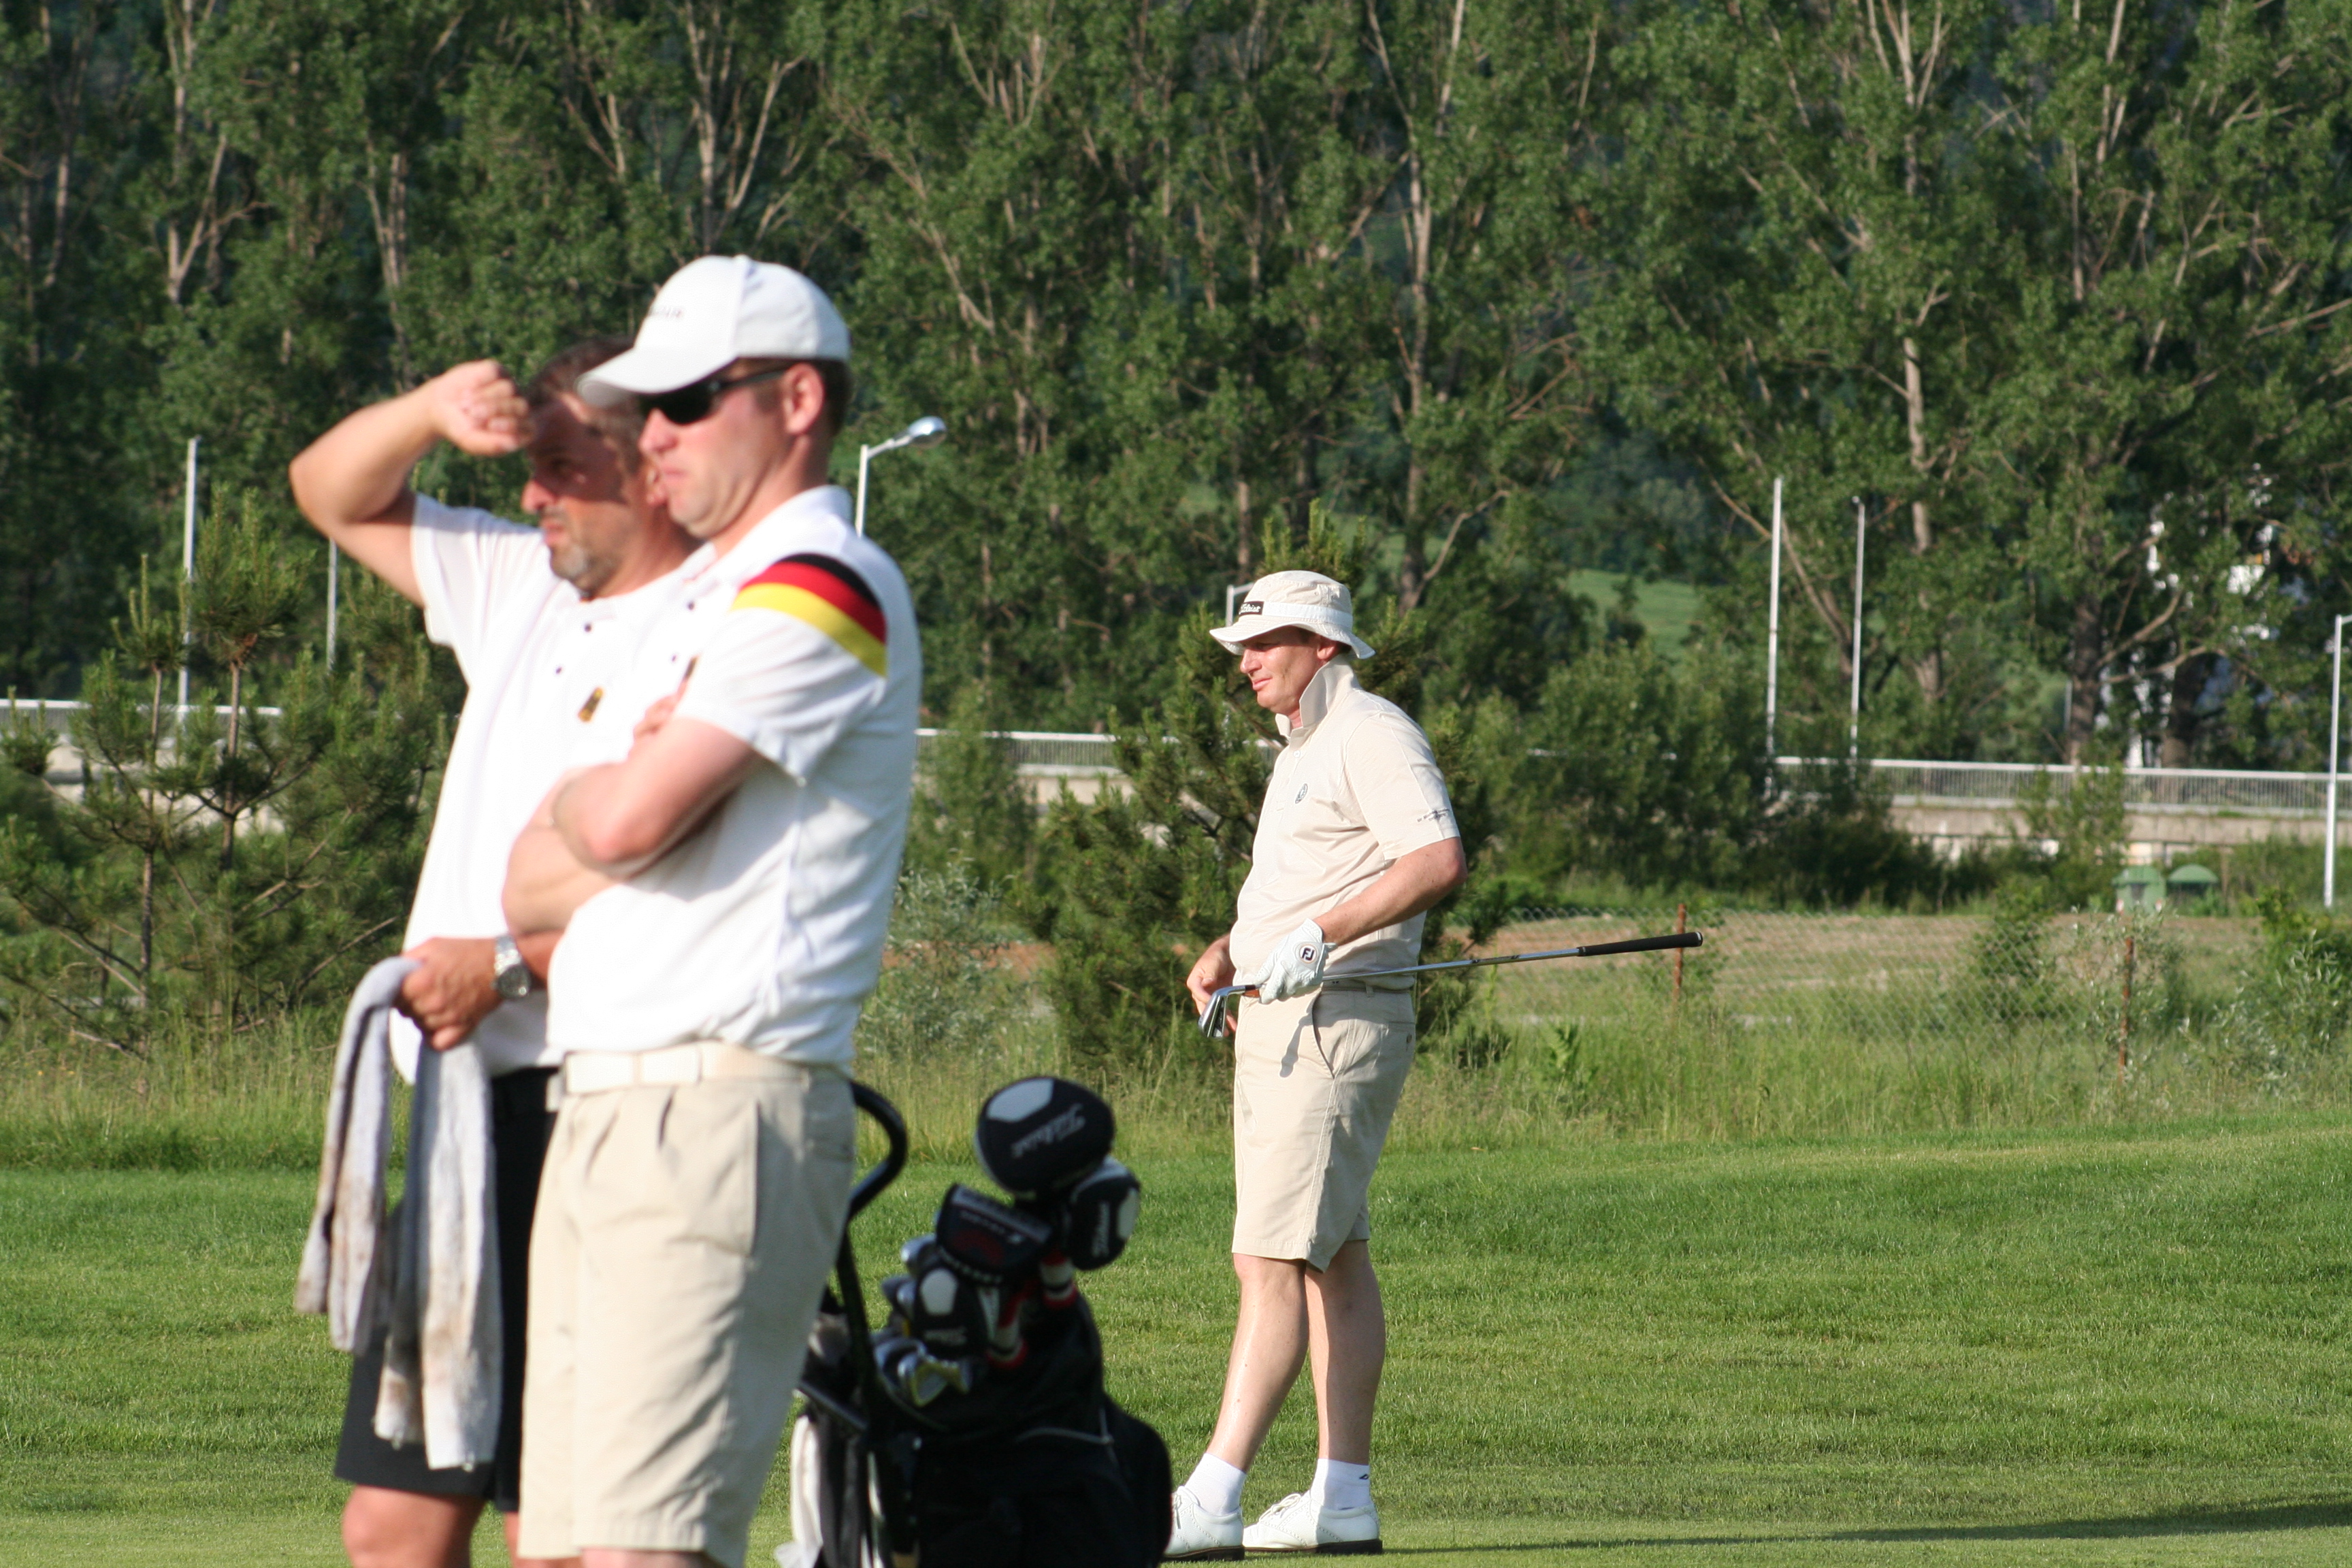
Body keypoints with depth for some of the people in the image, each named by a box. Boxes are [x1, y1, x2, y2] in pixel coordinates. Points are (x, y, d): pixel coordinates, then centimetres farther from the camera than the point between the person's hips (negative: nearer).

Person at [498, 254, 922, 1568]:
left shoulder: (825, 591, -8)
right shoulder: (705, 604, 24)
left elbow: (626, 821, -17)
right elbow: (531, 882, 19)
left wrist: (571, 805, 6)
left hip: (719, 1115, -10)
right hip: (598, 1115, 10)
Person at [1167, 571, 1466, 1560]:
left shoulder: (1373, 737, -11)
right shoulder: (1303, 752, 22)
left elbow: (1438, 860, -23)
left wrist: (1315, 939, -27)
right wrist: (1226, 951, 11)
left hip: (1335, 1023, -11)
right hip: (1278, 1026, 11)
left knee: (1272, 1261, -15)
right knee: (1334, 1259, 10)